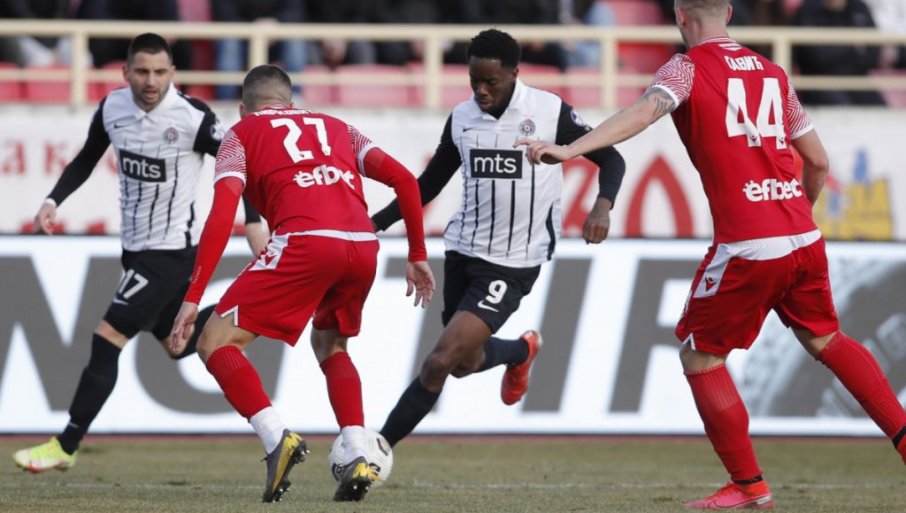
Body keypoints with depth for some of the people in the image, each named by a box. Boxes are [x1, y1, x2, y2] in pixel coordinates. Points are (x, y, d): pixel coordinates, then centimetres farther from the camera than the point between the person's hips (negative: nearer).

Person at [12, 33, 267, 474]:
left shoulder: (193, 119, -22)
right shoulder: (112, 108, -4)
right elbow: (87, 160, 12)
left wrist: (252, 221, -16)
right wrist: (53, 201, -1)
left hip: (171, 252, -7)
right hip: (136, 247, 7)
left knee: (106, 342, -13)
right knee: (180, 345, 19)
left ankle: (66, 446, -7)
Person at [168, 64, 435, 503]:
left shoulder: (242, 134, 19)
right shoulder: (334, 128, 31)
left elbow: (221, 215, 4)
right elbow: (403, 179, 20)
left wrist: (192, 299, 1)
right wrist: (418, 257, 27)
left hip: (304, 243, -5)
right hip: (363, 247, 5)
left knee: (216, 343, 6)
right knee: (330, 344, 31)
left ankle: (277, 438, -16)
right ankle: (358, 459, 13)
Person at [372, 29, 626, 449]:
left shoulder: (550, 113, -10)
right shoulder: (461, 118, 3)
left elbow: (610, 159, -1)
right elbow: (429, 185, 14)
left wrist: (602, 205, -21)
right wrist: (375, 223, 4)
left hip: (512, 267, -5)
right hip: (463, 253, 5)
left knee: (441, 362, -15)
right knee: (464, 363, 17)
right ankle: (521, 351, 49)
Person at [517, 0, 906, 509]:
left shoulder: (688, 68, -1)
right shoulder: (772, 73, 15)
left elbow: (645, 111, -22)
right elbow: (819, 162, 18)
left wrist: (571, 149, -32)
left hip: (748, 247, -6)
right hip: (805, 239, 6)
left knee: (699, 354, 9)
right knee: (825, 339, 27)